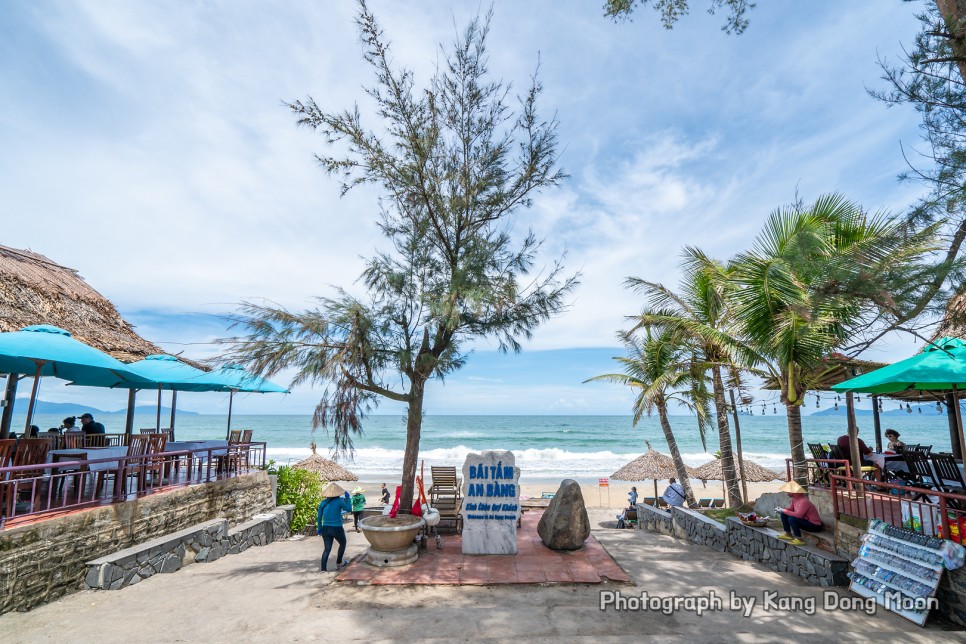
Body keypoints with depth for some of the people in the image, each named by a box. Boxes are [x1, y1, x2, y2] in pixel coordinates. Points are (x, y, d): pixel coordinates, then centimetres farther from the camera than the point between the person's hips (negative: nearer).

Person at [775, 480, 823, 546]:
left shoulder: (804, 501, -29)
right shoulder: (794, 498, -1)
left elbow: (798, 515, -37)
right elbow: (790, 509, 9)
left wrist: (784, 510, -28)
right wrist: (782, 509, -11)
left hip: (814, 525, -9)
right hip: (805, 520, 9)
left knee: (791, 519, -29)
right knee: (783, 514, 2)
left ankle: (799, 540, -18)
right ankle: (788, 534, 11)